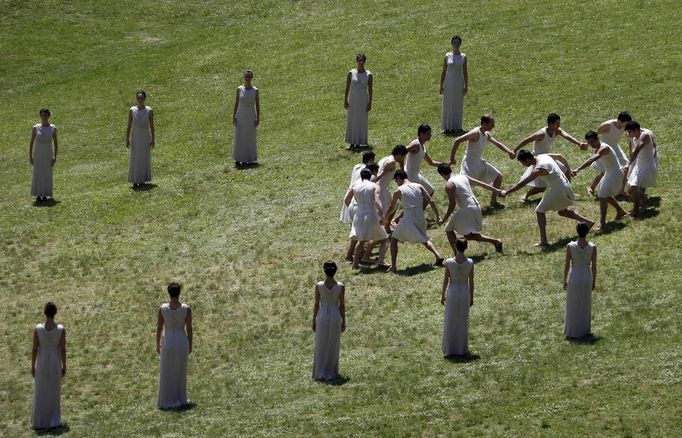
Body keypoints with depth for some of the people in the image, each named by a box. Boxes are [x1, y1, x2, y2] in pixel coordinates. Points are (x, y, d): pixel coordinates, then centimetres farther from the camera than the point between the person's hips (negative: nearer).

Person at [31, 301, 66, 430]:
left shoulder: (38, 329, -15)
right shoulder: (61, 330, -15)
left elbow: (35, 349, -9)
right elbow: (63, 350, -10)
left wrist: (32, 367, 3)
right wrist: (64, 367, 3)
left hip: (41, 363, 0)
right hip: (55, 364, 0)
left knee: (40, 394, 14)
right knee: (54, 393, 15)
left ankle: (39, 421, 21)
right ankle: (53, 421, 20)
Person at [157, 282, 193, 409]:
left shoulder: (162, 308, -12)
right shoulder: (186, 309, -12)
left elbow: (159, 328, -4)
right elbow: (189, 328, -6)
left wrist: (158, 344, 9)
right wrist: (190, 345, 7)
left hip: (168, 342, 0)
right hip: (182, 341, 0)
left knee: (166, 372, 13)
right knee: (180, 372, 16)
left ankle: (166, 401, 19)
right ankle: (180, 400, 24)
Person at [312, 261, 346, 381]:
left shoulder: (319, 286, -12)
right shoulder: (340, 287, -11)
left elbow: (316, 305, -5)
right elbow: (342, 305, -5)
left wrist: (314, 321, 6)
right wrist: (343, 322, 6)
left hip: (322, 317, 0)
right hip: (335, 317, 0)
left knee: (321, 346, 13)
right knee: (333, 346, 14)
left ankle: (320, 373, 19)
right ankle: (331, 372, 20)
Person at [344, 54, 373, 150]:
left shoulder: (369, 75, -3)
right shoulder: (351, 73, -1)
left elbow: (370, 90, -2)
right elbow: (347, 88, 1)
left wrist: (370, 103, -5)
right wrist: (345, 101, -2)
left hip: (363, 100, -1)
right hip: (353, 99, 1)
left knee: (361, 121, 2)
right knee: (352, 121, 2)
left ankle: (358, 143, 9)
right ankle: (352, 143, 6)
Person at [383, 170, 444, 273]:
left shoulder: (398, 191, -3)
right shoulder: (419, 186, 6)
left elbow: (392, 208, 8)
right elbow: (430, 201, 2)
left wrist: (385, 218, 27)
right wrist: (437, 216, 9)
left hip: (408, 220, -4)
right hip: (421, 218, 4)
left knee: (394, 239, 14)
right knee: (424, 239, 30)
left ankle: (393, 266, 5)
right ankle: (438, 256, 13)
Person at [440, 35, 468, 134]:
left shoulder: (463, 57, 2)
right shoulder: (447, 56, 0)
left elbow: (465, 72, 4)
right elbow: (443, 71, 3)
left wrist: (466, 86, 1)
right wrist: (441, 85, 1)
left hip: (459, 84, 1)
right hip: (448, 83, -1)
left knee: (458, 105, 4)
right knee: (448, 105, 2)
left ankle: (456, 127, 12)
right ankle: (447, 127, 7)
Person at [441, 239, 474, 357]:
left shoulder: (449, 262, -16)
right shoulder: (470, 263, -12)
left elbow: (445, 280, -7)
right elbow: (471, 281, -3)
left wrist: (442, 296, 6)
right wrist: (471, 297, 10)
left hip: (452, 291, -1)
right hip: (465, 292, 1)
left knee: (450, 322, 13)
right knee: (463, 322, 15)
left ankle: (449, 349, 20)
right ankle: (462, 349, 23)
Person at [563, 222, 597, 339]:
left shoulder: (570, 246, -15)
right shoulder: (592, 247, -12)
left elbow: (567, 265, -9)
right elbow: (594, 266, -5)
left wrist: (565, 280, 4)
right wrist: (594, 281, 9)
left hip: (574, 278, -1)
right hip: (587, 278, 1)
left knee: (573, 306, 12)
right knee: (585, 306, 17)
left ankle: (572, 331, 19)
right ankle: (584, 330, 27)